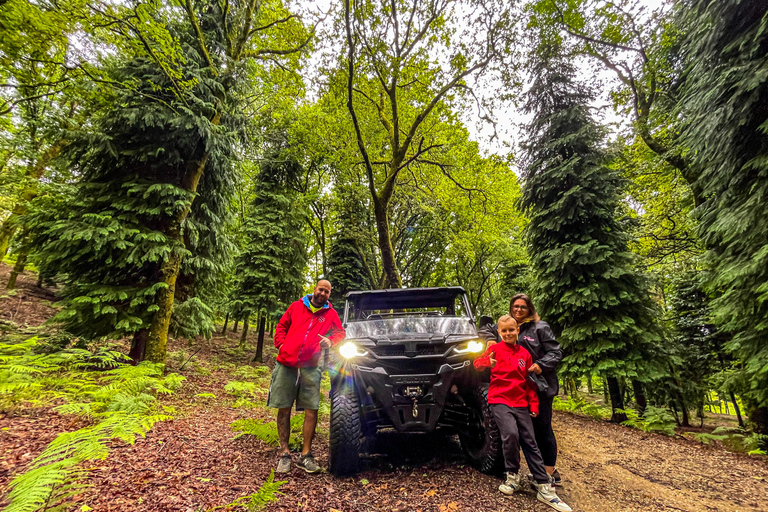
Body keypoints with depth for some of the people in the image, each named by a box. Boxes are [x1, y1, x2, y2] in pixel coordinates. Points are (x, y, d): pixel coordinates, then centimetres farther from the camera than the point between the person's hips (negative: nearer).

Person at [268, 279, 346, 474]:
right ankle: (284, 454, 20)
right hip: (286, 364, 1)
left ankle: (305, 455, 13)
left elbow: (341, 333, 9)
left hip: (310, 367, 0)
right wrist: (281, 345, 1)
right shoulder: (296, 306, 9)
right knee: (284, 409, 6)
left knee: (311, 410, -2)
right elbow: (281, 326, 15)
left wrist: (330, 341, -11)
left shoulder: (331, 314, 8)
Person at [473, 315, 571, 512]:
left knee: (530, 443, 6)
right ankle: (513, 476, 2)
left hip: (521, 404, 4)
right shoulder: (495, 348, -3)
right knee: (511, 434, -22)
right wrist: (487, 362, -37)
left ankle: (545, 488, 17)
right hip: (499, 401, -4)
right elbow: (477, 363, -14)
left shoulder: (524, 353, 7)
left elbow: (530, 382, 13)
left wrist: (534, 405, 8)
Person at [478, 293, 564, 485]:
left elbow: (556, 352, -4)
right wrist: (490, 339, -2)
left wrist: (541, 365, -20)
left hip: (540, 385, -5)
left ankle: (551, 472, 12)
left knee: (543, 428, -1)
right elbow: (485, 329, 19)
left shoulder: (540, 327, -2)